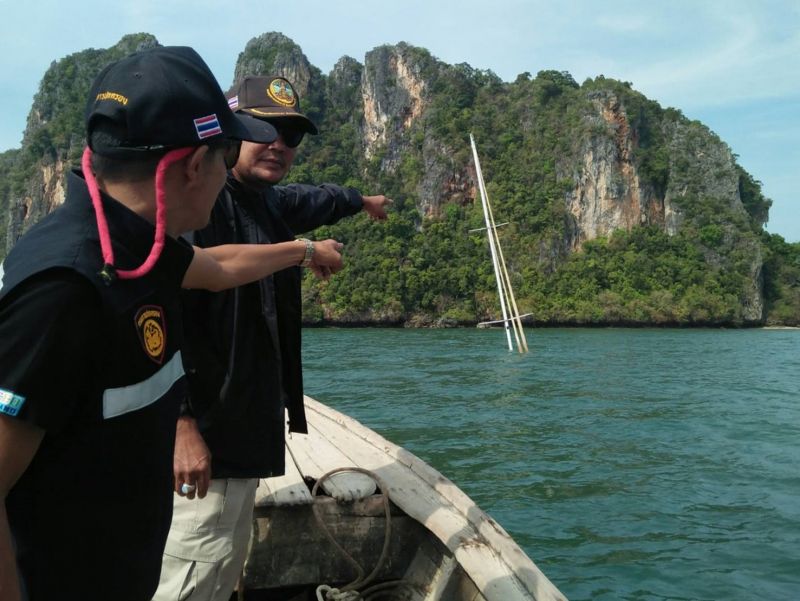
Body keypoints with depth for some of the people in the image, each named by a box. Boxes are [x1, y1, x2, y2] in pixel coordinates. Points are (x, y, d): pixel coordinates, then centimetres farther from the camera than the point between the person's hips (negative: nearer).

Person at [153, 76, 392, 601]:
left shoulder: (268, 203, 14)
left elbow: (310, 201, 38)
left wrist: (361, 200, 58)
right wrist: (182, 425, -28)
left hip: (246, 439, 10)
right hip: (202, 442, -10)